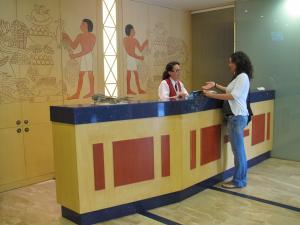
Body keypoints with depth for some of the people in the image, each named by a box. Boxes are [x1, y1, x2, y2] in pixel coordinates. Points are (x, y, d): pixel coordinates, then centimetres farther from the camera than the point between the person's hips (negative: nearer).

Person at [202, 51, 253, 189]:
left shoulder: (243, 77, -12)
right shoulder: (238, 77, 17)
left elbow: (233, 96, -19)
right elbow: (228, 90, 22)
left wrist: (212, 95, -17)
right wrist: (215, 85, 13)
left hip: (237, 116, -10)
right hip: (235, 116, 10)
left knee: (238, 149, -4)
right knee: (239, 149, 14)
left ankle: (238, 181, 5)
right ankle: (241, 178, 24)